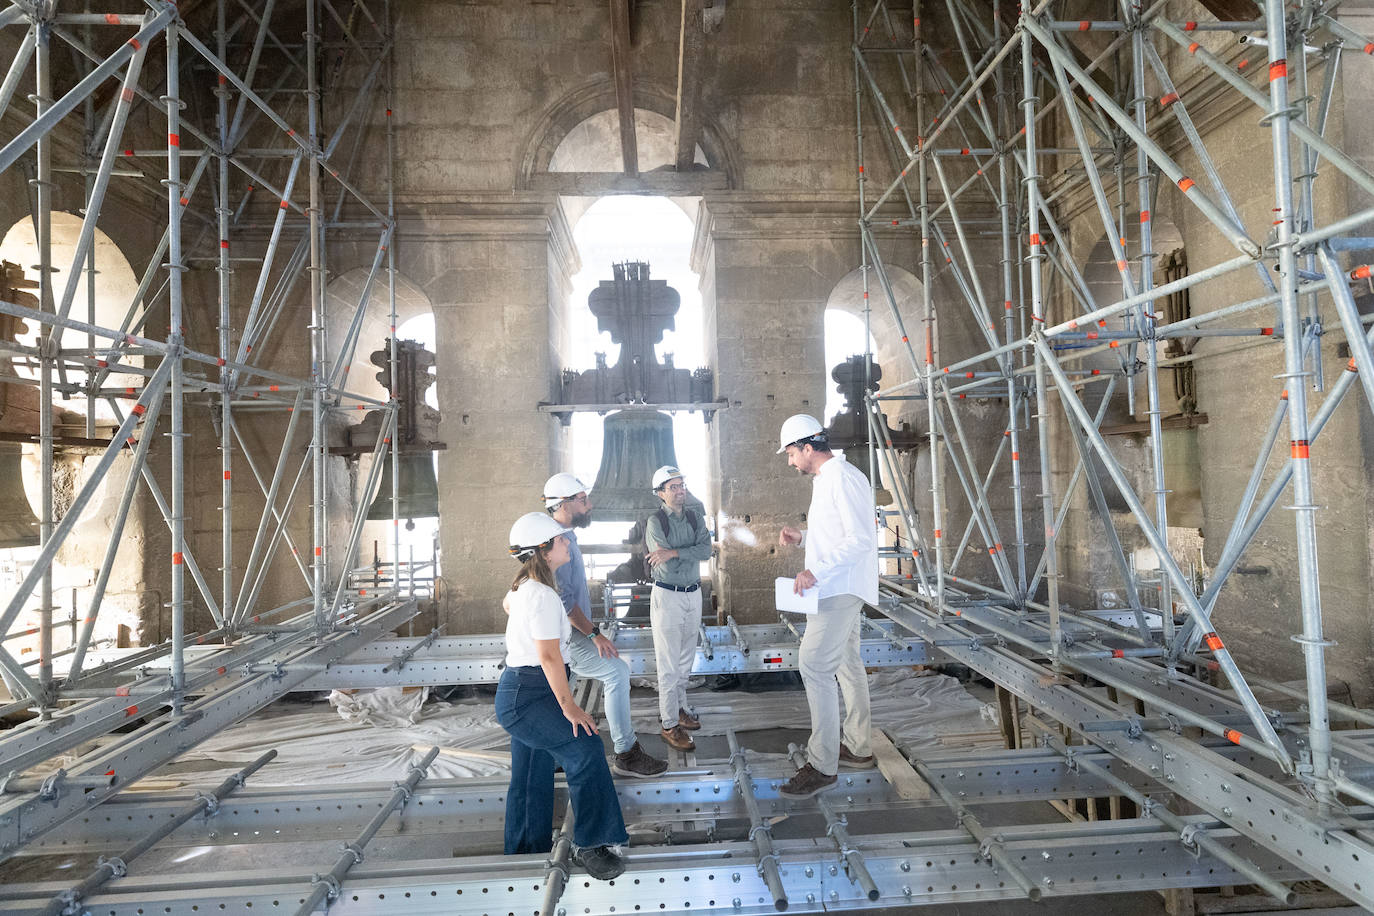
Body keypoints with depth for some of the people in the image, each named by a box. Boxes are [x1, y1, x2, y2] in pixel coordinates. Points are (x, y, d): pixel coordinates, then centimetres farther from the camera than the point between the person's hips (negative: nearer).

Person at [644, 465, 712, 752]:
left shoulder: (695, 519, 6)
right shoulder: (656, 521, -10)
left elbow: (707, 551, -11)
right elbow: (664, 561, -20)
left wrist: (674, 552, -21)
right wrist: (691, 552, -11)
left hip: (693, 594, 6)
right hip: (667, 596, -6)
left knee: (686, 659, 16)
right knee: (669, 664, -2)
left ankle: (678, 708, 32)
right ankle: (670, 725, 6)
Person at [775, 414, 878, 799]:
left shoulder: (844, 478, -16)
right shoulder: (826, 480, 17)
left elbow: (861, 538, -23)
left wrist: (817, 570, -27)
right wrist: (802, 536, 11)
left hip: (840, 589, -11)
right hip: (838, 589, 11)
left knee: (814, 666, -13)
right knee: (846, 663, 16)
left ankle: (822, 765, -7)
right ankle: (858, 748, 27)